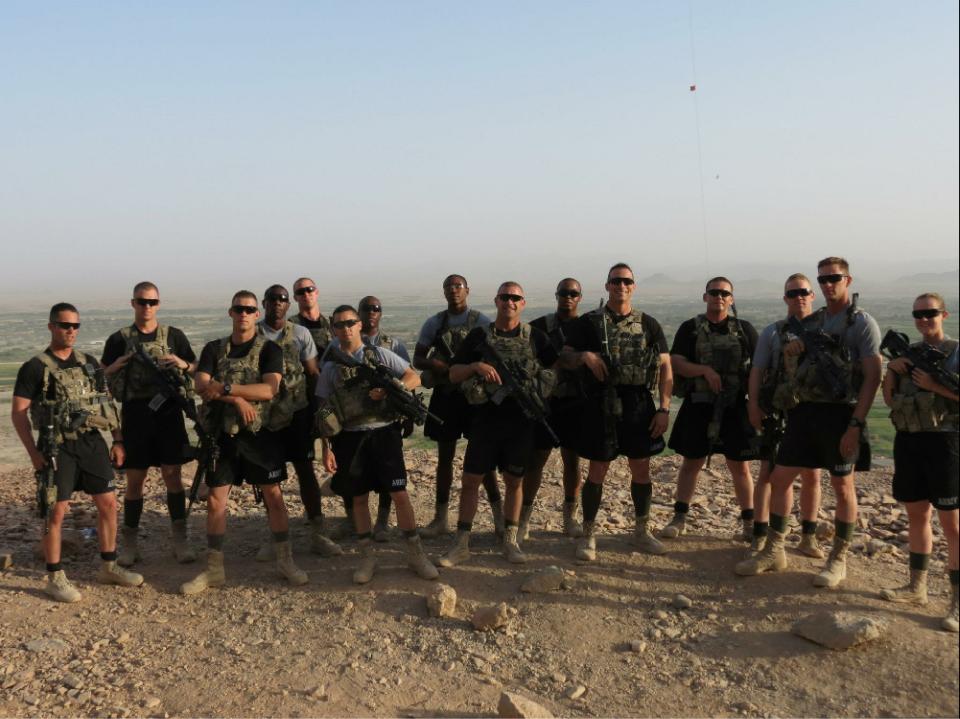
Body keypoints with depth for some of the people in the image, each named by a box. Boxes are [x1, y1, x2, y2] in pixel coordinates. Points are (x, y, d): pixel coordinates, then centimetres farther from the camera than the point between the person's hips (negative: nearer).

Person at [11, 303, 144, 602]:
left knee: (108, 503, 6)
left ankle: (109, 567, 20)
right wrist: (34, 453, -14)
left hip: (92, 442, 5)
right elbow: (18, 413, -7)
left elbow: (108, 403, 13)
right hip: (58, 447, -5)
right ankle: (55, 578, 11)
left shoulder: (88, 362, 10)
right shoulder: (35, 367, -5)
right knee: (56, 511, -1)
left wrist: (118, 441, 7)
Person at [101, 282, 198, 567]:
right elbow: (102, 376, 9)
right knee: (134, 481, 5)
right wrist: (116, 366, -12)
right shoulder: (119, 339, 6)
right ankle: (130, 543, 17)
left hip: (168, 410, 0)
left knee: (173, 476, 2)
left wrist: (183, 364, -12)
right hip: (134, 412, 0)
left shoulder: (174, 335, 6)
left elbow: (197, 370, 9)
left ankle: (180, 540, 10)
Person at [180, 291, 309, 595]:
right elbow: (201, 387, -7)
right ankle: (214, 569, 14)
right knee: (215, 499, 3)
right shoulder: (214, 349, 8)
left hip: (261, 433, -2)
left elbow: (270, 388, -16)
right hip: (223, 433, 3)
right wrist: (238, 399, -20)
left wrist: (225, 388, -20)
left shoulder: (269, 349, -1)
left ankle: (285, 561, 15)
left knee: (273, 496, 2)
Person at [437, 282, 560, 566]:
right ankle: (462, 544, 11)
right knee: (470, 480, 1)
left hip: (522, 421, 0)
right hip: (486, 418, 0)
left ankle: (510, 541, 23)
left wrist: (540, 389, -4)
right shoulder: (479, 335, 3)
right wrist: (475, 366, -16)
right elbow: (453, 374, 2)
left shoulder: (535, 336, 4)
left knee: (514, 481, 9)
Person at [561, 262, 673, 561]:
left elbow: (665, 367, 6)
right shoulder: (588, 322, 3)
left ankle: (642, 531, 26)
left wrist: (664, 408, -2)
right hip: (602, 404, -2)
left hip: (640, 405, 2)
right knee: (597, 471, 2)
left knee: (641, 469, 9)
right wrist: (585, 356, -17)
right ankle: (588, 535, 15)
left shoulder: (648, 324, 8)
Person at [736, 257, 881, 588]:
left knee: (843, 488, 5)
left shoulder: (862, 323, -5)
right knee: (780, 478, 6)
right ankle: (773, 551, 18)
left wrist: (856, 424, -18)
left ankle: (838, 560, 19)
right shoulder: (811, 322, 12)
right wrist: (789, 353, -3)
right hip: (804, 411, 6)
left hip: (840, 414, -6)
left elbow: (872, 377, -11)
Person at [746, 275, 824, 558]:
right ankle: (760, 537, 9)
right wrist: (753, 403, -10)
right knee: (768, 473, 1)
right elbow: (757, 370, 0)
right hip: (776, 412, -1)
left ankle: (808, 536, 21)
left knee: (811, 475, 8)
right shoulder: (772, 332, 3)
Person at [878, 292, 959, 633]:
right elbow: (889, 399, 12)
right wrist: (891, 369, -3)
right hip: (907, 441, 6)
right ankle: (916, 587, 25)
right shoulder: (908, 352, 12)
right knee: (916, 515, 14)